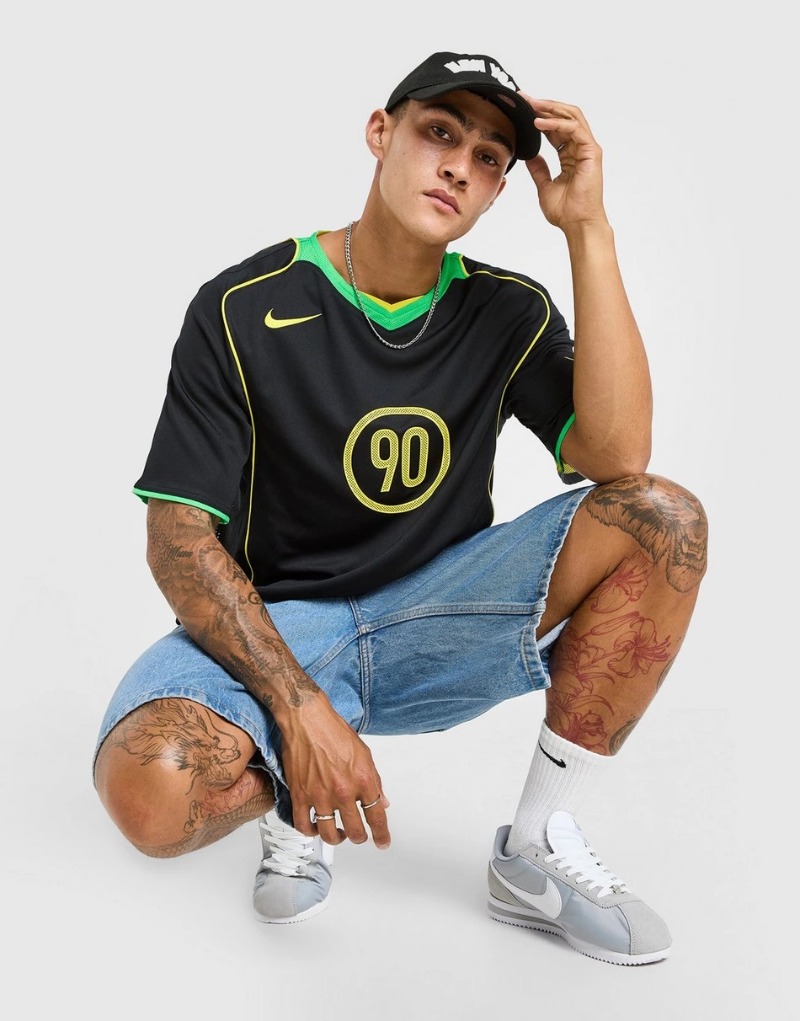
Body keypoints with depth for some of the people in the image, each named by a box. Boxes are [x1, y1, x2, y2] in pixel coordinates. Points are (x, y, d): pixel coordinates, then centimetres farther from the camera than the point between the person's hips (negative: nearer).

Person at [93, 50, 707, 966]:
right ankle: (292, 798, 3)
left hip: (435, 620, 3)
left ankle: (537, 852, -10)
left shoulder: (509, 313, 0)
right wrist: (300, 708, -24)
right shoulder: (246, 308, -8)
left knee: (664, 520, -19)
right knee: (150, 790, -35)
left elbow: (618, 460, -19)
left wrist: (588, 230, -19)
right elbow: (179, 538, -12)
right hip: (274, 624, -2)